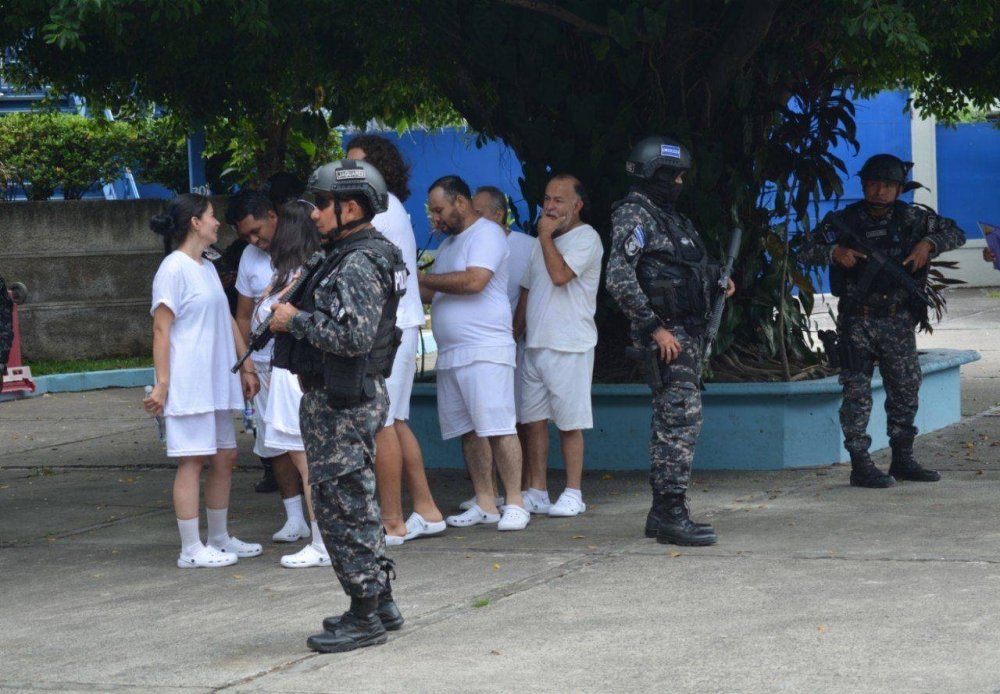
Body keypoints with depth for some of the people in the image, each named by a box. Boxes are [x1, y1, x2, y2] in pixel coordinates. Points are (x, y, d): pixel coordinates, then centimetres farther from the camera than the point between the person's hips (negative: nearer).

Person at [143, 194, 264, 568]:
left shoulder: (207, 268, 17)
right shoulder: (174, 269, -11)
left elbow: (228, 322, 23)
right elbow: (161, 329, -14)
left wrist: (245, 368, 21)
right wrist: (162, 384, -18)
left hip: (217, 381, 9)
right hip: (188, 383, -9)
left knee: (224, 456, 12)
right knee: (192, 460, -7)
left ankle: (219, 538, 23)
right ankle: (191, 549, -3)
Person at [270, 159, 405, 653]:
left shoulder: (358, 265, -18)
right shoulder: (352, 257, 15)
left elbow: (354, 335, -29)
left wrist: (296, 320, -18)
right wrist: (296, 317, 11)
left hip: (343, 405, -11)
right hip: (346, 401, 11)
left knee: (343, 507, -6)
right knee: (355, 504, 17)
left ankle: (364, 618, -1)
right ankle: (381, 603, 25)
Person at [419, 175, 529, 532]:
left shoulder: (486, 234, -6)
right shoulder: (449, 245, 24)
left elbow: (474, 281, -20)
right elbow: (433, 294, 28)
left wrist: (422, 278, -11)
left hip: (485, 350, -9)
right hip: (450, 353, 9)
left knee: (497, 428, -10)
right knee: (469, 431, 6)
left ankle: (515, 504, -8)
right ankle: (484, 505, 9)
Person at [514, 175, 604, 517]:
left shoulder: (585, 238, -6)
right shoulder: (544, 241, 19)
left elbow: (560, 274, -22)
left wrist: (545, 235, -11)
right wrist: (514, 334, 19)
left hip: (569, 347, -7)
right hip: (535, 345, 7)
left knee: (569, 423, -4)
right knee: (534, 420, 6)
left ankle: (573, 494, 3)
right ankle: (536, 493, 10)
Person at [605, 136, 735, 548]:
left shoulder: (668, 216, 19)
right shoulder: (634, 215, -11)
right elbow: (619, 279, -21)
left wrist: (718, 280, 15)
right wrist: (654, 327, -22)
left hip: (687, 333, 10)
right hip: (666, 335, -10)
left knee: (672, 421, 11)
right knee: (681, 418, -14)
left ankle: (663, 513, 16)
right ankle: (671, 515, -15)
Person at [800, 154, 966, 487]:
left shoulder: (911, 218, 3)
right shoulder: (844, 221, -2)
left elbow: (955, 233, 9)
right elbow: (806, 252, 0)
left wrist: (928, 243, -9)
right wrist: (835, 252, -18)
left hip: (898, 320, 3)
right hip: (857, 320, -3)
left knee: (906, 388, 8)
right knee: (857, 391, -5)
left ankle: (903, 460, 20)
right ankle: (860, 465, -1)